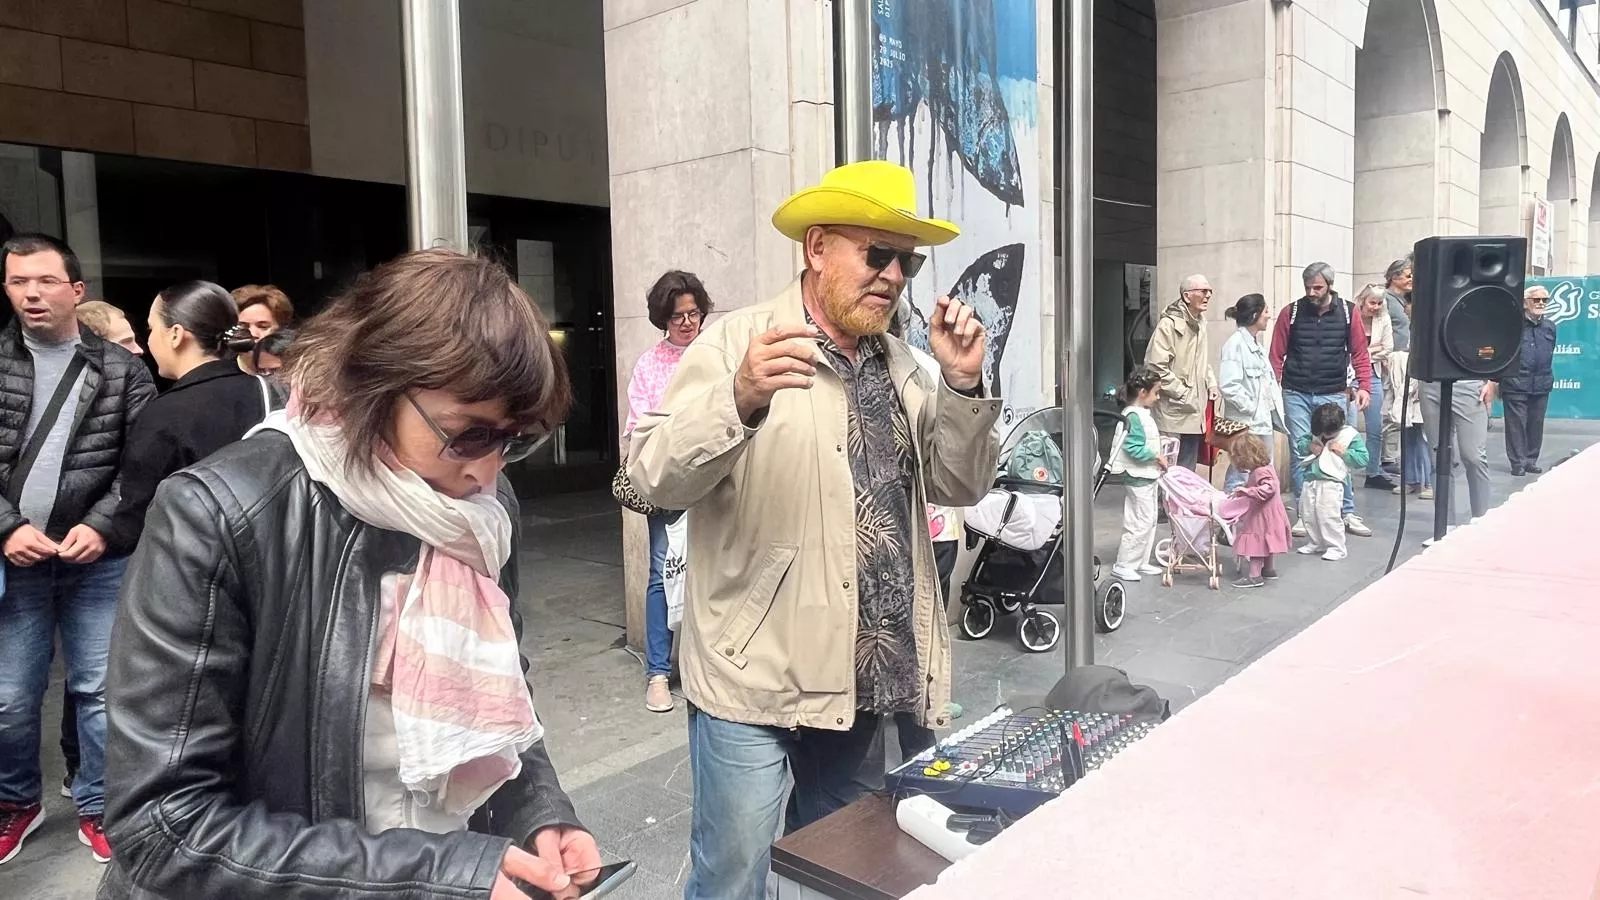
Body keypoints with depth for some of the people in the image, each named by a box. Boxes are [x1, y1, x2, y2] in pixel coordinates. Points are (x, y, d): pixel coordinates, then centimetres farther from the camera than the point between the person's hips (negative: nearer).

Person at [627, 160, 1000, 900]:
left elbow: (959, 486, 11)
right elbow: (656, 478, -17)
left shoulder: (899, 361, 10)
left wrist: (962, 384, -5)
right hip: (758, 669, -5)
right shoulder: (736, 341, -8)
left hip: (868, 669, 6)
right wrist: (740, 399, -35)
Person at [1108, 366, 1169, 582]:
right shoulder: (1133, 416, -20)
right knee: (1139, 524, -5)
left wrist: (1158, 455, 5)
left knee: (1149, 522, 16)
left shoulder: (1143, 414, 11)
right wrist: (1157, 456, -16)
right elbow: (1134, 449, -25)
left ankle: (1141, 562, 26)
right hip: (1137, 479, -11)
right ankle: (1122, 565, 3)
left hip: (1147, 477, 11)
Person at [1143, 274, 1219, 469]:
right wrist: (1183, 393, -18)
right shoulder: (1169, 324, -15)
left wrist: (1211, 383, 11)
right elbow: (1156, 367, -21)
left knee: (1188, 470, 15)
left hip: (1194, 414, 9)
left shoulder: (1199, 323, 13)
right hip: (1174, 414, -9)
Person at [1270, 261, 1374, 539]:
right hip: (1295, 394, 0)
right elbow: (1277, 355, 1)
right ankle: (1305, 514, 11)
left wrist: (1364, 386, -6)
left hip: (1332, 394, 0)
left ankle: (1348, 513, 14)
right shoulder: (1292, 313, 0)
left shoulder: (1348, 312, 2)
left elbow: (1360, 353, 4)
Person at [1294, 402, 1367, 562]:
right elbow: (1300, 442, 17)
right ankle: (1316, 543, 28)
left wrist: (1343, 452, -16)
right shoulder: (1316, 432, 7)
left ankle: (1336, 548, 5)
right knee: (1308, 514, 12)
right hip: (1310, 481, 6)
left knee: (1328, 516, -9)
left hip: (1331, 484, -6)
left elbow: (1362, 458, -6)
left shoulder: (1351, 436, -5)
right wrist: (1309, 446, -3)